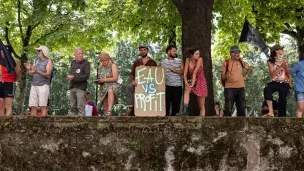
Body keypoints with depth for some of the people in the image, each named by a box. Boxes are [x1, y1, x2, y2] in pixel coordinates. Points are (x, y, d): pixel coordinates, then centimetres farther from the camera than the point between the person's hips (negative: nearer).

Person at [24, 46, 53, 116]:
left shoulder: (49, 61, 1)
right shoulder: (36, 60, 18)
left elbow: (48, 74, -11)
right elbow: (32, 74, 19)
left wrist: (37, 72, -25)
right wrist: (29, 69, -3)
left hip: (43, 86, -5)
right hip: (34, 86, 6)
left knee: (43, 106, -10)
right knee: (33, 106, 0)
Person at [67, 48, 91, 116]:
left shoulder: (86, 63, -4)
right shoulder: (73, 63, 16)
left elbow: (86, 76, -12)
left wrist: (74, 78, -14)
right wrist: (69, 76, -3)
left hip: (81, 88, -6)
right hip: (72, 87, 6)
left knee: (80, 107, -10)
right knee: (72, 107, 7)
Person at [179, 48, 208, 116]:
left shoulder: (200, 59, -17)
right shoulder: (188, 60, -7)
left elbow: (195, 73, -24)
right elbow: (185, 73, -10)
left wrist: (192, 84, -28)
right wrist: (186, 83, -25)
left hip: (200, 82, -2)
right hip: (191, 81, 2)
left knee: (201, 106, 2)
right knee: (187, 89, -34)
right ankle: (185, 110, -42)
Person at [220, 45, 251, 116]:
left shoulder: (241, 62, 10)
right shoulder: (226, 63, -2)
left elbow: (249, 69, 28)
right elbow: (222, 77, -4)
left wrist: (246, 77, 13)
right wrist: (226, 76, -25)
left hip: (240, 87, 5)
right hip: (229, 88, -5)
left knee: (242, 107, 8)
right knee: (228, 108, -10)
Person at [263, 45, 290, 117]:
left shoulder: (284, 61, 9)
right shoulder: (270, 62, 1)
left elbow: (289, 74, 11)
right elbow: (272, 75, -11)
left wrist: (286, 66, -3)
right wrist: (280, 67, -17)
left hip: (284, 84, 3)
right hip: (275, 83, -2)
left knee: (282, 101, -1)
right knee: (267, 89, -33)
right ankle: (271, 112, -38)